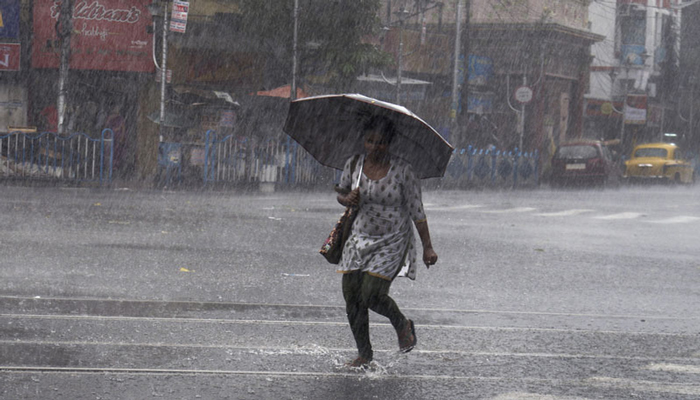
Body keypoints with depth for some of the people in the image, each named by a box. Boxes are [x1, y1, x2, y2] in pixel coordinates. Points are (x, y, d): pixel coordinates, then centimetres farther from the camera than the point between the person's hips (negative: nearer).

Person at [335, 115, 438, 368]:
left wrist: (427, 247, -9)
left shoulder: (402, 171, -13)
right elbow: (341, 194, 13)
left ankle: (402, 325, 18)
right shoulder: (354, 165, -3)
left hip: (392, 242, -4)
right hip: (361, 238, 4)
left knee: (372, 296, -14)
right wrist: (348, 200, -12)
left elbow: (416, 211, -9)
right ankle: (364, 354, 17)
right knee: (352, 297, 0)